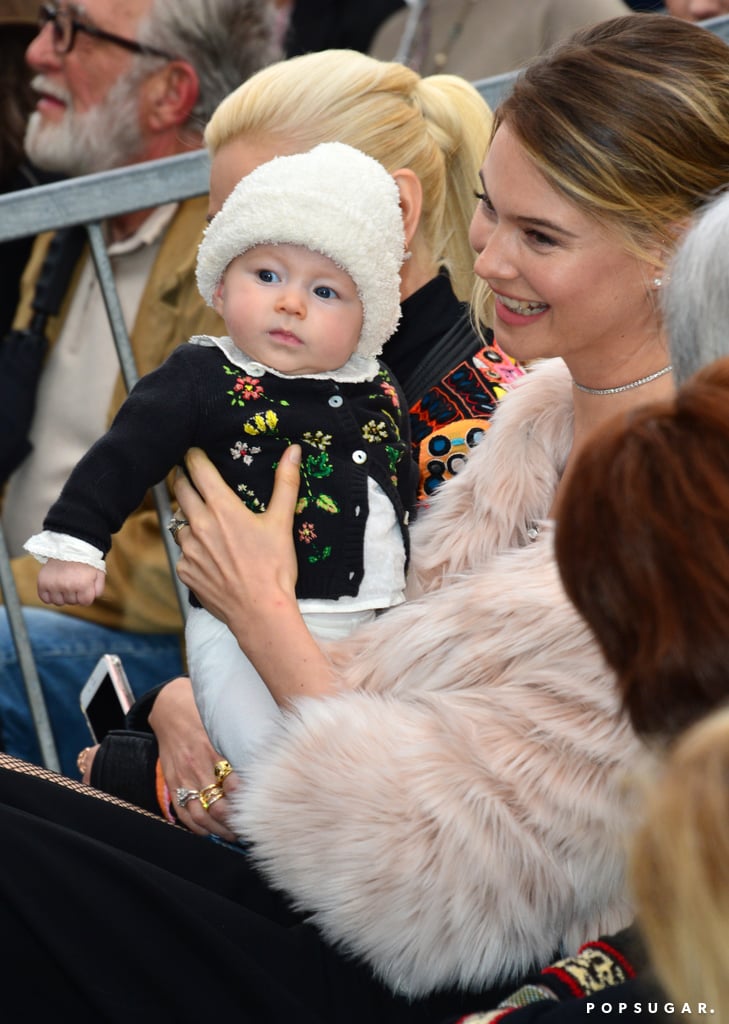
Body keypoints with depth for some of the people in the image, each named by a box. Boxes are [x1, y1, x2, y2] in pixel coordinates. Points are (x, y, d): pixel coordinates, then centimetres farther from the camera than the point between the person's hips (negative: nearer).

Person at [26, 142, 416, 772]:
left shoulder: (382, 395, 9)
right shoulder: (203, 379, -6)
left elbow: (411, 497, 20)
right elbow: (124, 456, -8)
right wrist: (74, 542, -18)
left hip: (375, 620, 6)